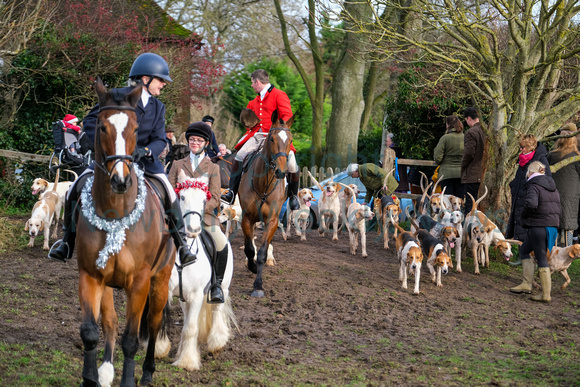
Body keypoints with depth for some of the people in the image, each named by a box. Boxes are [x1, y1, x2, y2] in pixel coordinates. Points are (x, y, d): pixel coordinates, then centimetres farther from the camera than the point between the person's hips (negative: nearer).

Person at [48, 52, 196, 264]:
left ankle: (181, 243, -7)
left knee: (168, 191, -20)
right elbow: (90, 122, -6)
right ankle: (68, 241, -1)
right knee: (78, 188, -17)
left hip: (143, 158, 2)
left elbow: (160, 139, 0)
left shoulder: (158, 107, 6)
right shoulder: (118, 96, -8)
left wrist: (145, 150, -22)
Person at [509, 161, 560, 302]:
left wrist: (523, 215, -11)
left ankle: (546, 294, 1)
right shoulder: (552, 187, 16)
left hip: (537, 226, -8)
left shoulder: (533, 186, -11)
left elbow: (531, 203, -28)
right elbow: (558, 209, 18)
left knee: (541, 259, -3)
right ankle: (526, 284, 13)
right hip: (552, 226, 8)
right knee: (524, 250, 19)